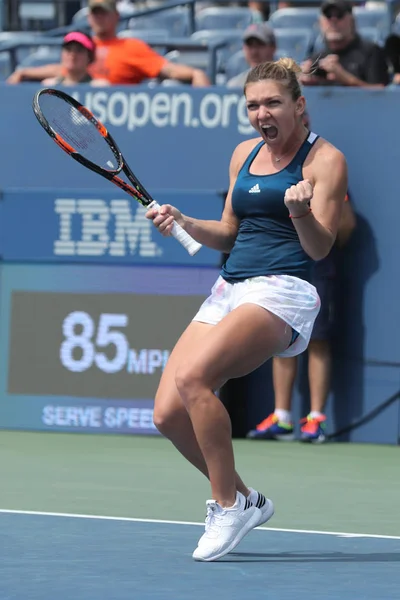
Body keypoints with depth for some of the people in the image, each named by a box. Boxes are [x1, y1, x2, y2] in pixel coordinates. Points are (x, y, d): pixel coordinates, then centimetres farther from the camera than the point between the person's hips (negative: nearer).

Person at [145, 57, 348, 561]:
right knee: (168, 413, -7)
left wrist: (301, 209, -29)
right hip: (230, 289, 7)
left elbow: (320, 247, -9)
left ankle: (228, 504, -14)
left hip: (282, 291, -7)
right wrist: (184, 223, 6)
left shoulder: (325, 159, -2)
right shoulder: (244, 154, 17)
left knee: (192, 376, -29)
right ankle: (245, 500, 14)